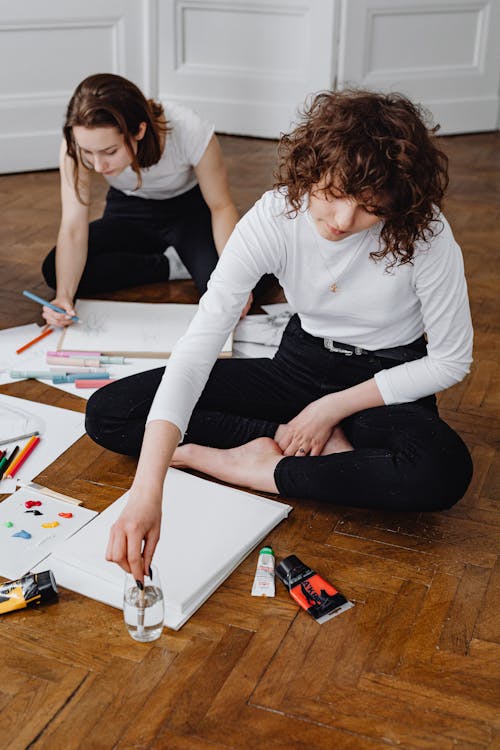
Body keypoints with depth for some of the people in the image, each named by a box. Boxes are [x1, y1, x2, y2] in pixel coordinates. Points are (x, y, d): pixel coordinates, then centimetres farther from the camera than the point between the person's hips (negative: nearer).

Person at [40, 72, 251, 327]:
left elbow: (221, 206, -20)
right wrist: (64, 295, -42)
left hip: (189, 210, -3)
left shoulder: (190, 132, -34)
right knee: (55, 270, -20)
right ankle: (171, 265, -7)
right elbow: (73, 228, -26)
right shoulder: (78, 143, -29)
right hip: (129, 213, 3)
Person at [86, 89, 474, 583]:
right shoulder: (275, 217, -22)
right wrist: (146, 491, -39)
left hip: (387, 384, -2)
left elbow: (451, 361, -11)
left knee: (443, 471, -39)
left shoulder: (425, 237, -24)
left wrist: (332, 408, -18)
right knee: (108, 412, -10)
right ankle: (322, 445, -13)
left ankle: (259, 468, -19)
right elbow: (197, 346, -29)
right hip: (301, 365, 3)